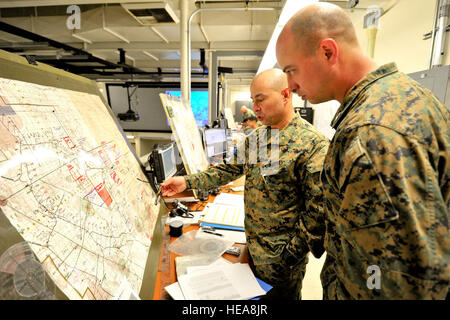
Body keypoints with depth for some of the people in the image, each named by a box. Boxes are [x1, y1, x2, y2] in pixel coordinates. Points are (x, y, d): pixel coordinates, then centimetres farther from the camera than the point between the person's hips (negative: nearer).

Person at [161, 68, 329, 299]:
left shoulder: (312, 144, -20)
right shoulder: (256, 137, 3)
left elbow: (317, 209, -20)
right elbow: (230, 168, 6)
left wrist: (294, 252, -17)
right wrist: (188, 182, -2)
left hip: (280, 255, -6)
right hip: (252, 245, 7)